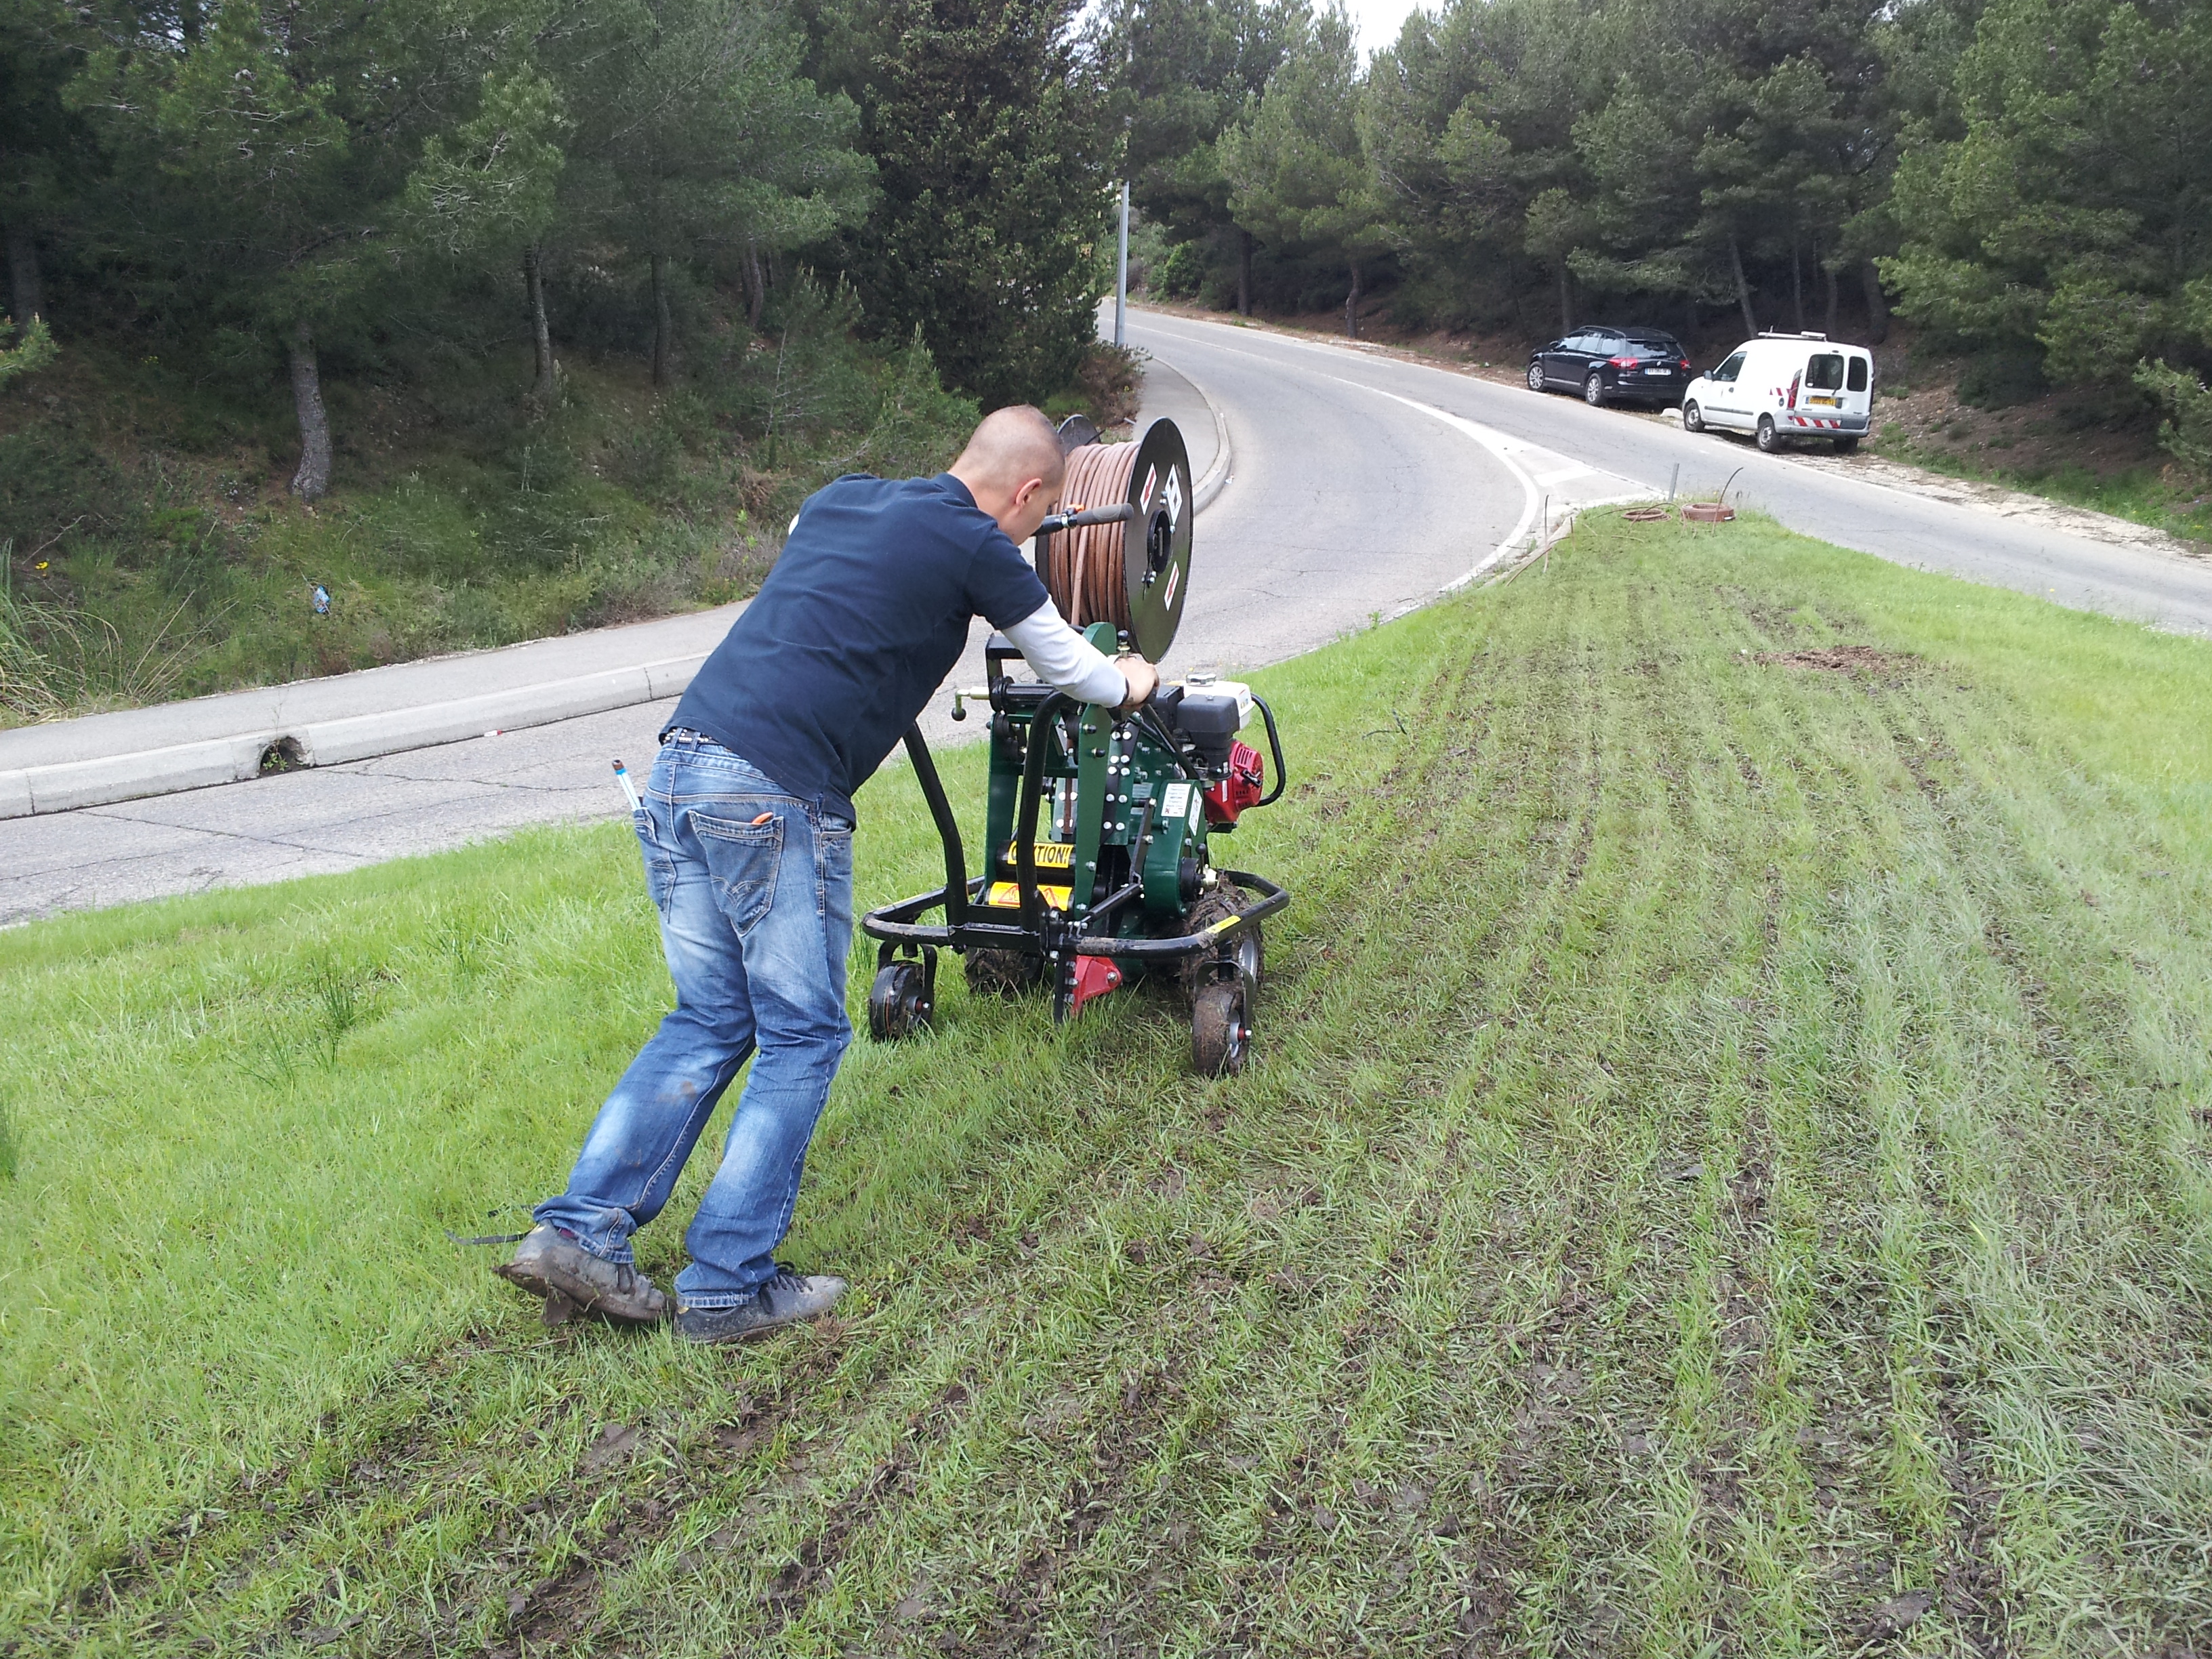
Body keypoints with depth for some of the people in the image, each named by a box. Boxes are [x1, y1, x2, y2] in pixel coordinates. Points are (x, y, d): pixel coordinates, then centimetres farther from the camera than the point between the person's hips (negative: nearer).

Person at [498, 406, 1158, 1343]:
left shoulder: (836, 501, 22)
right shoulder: (976, 546, 3)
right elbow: (1064, 663, 19)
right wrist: (1128, 687, 42)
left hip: (677, 766, 8)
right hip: (775, 797, -7)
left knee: (708, 1021, 16)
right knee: (801, 1037, 5)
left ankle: (579, 1232, 11)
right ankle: (728, 1285, 8)